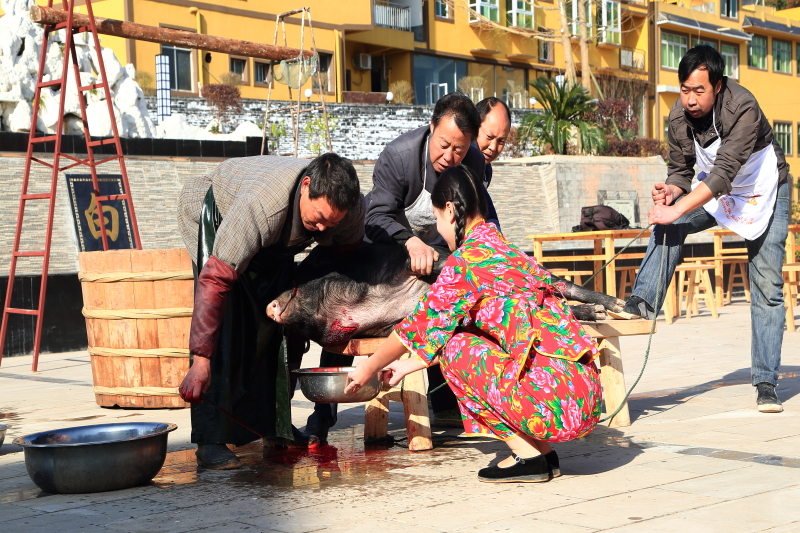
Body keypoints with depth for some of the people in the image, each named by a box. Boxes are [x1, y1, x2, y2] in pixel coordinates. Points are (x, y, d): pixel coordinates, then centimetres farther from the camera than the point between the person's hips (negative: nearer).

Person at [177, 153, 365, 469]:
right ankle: (210, 439, -19)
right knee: (224, 322, -20)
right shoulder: (260, 206, -46)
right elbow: (216, 280, -45)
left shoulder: (352, 208, -28)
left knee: (280, 319, -4)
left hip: (276, 245, 6)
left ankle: (276, 427, 10)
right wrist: (201, 360, -46)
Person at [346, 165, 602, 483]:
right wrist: (408, 366, 35)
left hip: (559, 397, -9)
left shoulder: (468, 258, -8)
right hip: (587, 390, 9)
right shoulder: (501, 247, 19)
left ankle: (528, 455, 2)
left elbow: (422, 325, 2)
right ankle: (544, 453, 14)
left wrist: (368, 368, 17)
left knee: (455, 348, 2)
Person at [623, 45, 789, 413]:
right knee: (668, 225, -25)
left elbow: (724, 172, -40)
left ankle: (766, 384, -4)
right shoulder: (679, 117, -17)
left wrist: (678, 209, -48)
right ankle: (644, 302, -29)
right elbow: (681, 169, -5)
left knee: (767, 286, -8)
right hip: (714, 189, 5)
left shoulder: (743, 109, -34)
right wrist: (671, 192, -28)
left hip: (764, 192, -5)